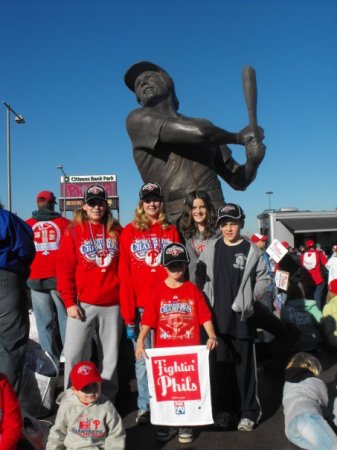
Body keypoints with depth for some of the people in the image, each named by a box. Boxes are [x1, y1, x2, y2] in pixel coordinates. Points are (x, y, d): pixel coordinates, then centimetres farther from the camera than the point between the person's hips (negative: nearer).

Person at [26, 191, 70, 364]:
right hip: (60, 278, -1)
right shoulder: (64, 223, 1)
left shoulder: (26, 225, 5)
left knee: (44, 322, 7)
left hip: (36, 279, 1)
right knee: (65, 318, 7)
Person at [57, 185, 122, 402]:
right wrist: (70, 302, -7)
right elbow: (64, 269, -1)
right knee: (74, 356, -2)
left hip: (112, 304, 2)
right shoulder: (73, 231, 3)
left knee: (110, 358, 9)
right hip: (82, 304, -1)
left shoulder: (116, 231, 7)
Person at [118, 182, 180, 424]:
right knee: (143, 357, 7)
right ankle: (144, 407, 22)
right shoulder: (130, 231, 3)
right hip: (140, 306, -1)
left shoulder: (171, 231, 8)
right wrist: (128, 312, -7)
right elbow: (124, 274, -1)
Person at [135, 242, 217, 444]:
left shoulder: (193, 290, 0)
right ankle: (166, 423, 28)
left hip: (190, 349, 0)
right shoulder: (158, 291, -1)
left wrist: (212, 336, -17)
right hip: (164, 349, 1)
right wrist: (140, 341, -15)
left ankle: (186, 425, 25)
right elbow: (148, 319, -5)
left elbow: (205, 316, -3)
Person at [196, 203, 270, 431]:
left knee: (245, 365, 4)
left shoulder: (252, 250, -5)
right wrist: (206, 299, 0)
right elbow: (201, 276, 8)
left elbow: (264, 279, 1)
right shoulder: (211, 248, 3)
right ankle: (225, 406, 28)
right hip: (217, 315, 3)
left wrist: (251, 297, -9)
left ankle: (249, 411, 18)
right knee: (222, 363, 13)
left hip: (242, 316, -3)